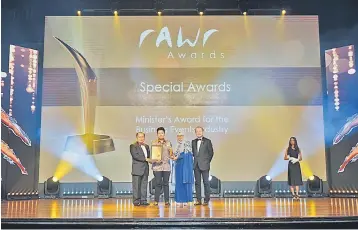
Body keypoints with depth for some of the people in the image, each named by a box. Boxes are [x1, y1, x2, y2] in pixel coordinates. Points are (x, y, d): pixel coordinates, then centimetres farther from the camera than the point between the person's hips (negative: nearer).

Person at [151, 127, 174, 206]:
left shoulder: (168, 143, 11)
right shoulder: (154, 143, 6)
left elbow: (170, 154, 12)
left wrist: (172, 156, -9)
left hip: (166, 165, 2)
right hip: (157, 165, -2)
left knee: (166, 183, 3)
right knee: (158, 184, -4)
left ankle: (167, 201, 9)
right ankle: (156, 201, 3)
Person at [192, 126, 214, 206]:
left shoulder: (207, 141, 0)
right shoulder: (193, 142, 12)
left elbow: (211, 152, 1)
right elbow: (193, 152, 15)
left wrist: (207, 162, 0)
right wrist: (195, 160, 5)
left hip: (204, 165, -4)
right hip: (196, 165, 4)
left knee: (206, 182, -1)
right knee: (197, 182, 6)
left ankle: (206, 200, 4)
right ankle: (198, 200, 11)